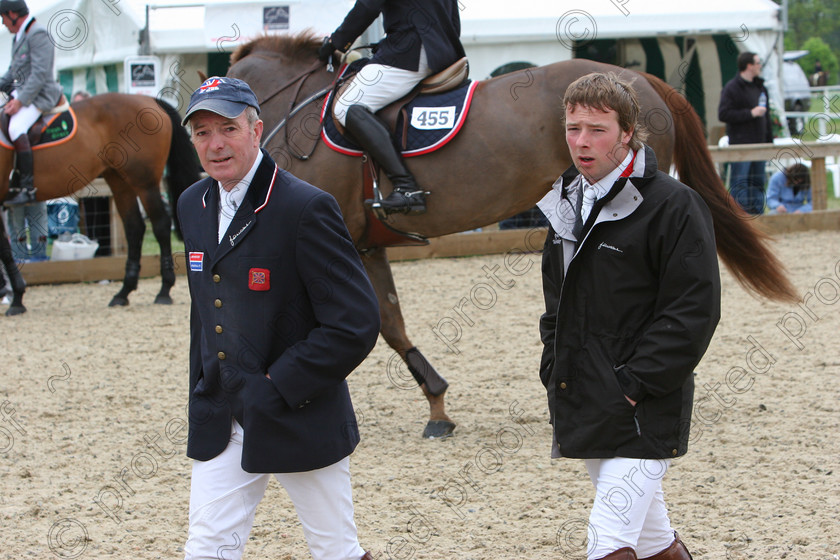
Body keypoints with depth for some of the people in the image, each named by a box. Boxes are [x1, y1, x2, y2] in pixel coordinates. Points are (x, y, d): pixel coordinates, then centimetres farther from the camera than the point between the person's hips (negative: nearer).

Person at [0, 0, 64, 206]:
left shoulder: (38, 34, -14)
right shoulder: (19, 36, 18)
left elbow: (39, 74, -21)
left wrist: (21, 100, -24)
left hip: (39, 95, -11)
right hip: (21, 92, 11)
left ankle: (28, 188, -33)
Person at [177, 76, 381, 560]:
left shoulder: (306, 208, -16)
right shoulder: (194, 206, 8)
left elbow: (356, 324, -18)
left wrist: (278, 388, -18)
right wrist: (204, 401, 12)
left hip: (301, 423, -6)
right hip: (222, 426, 6)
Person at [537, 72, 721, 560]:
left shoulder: (672, 205, -11)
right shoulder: (570, 203, 13)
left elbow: (693, 312, -15)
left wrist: (634, 386, -18)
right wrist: (555, 369, 10)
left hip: (643, 415, -8)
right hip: (584, 410, 8)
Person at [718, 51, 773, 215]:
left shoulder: (760, 87, 17)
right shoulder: (732, 87, -8)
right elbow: (723, 114, -17)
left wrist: (769, 140, 17)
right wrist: (751, 113, -17)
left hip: (759, 143, 7)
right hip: (740, 144, -7)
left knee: (757, 182, 9)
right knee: (740, 181, -8)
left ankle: (757, 212, 14)